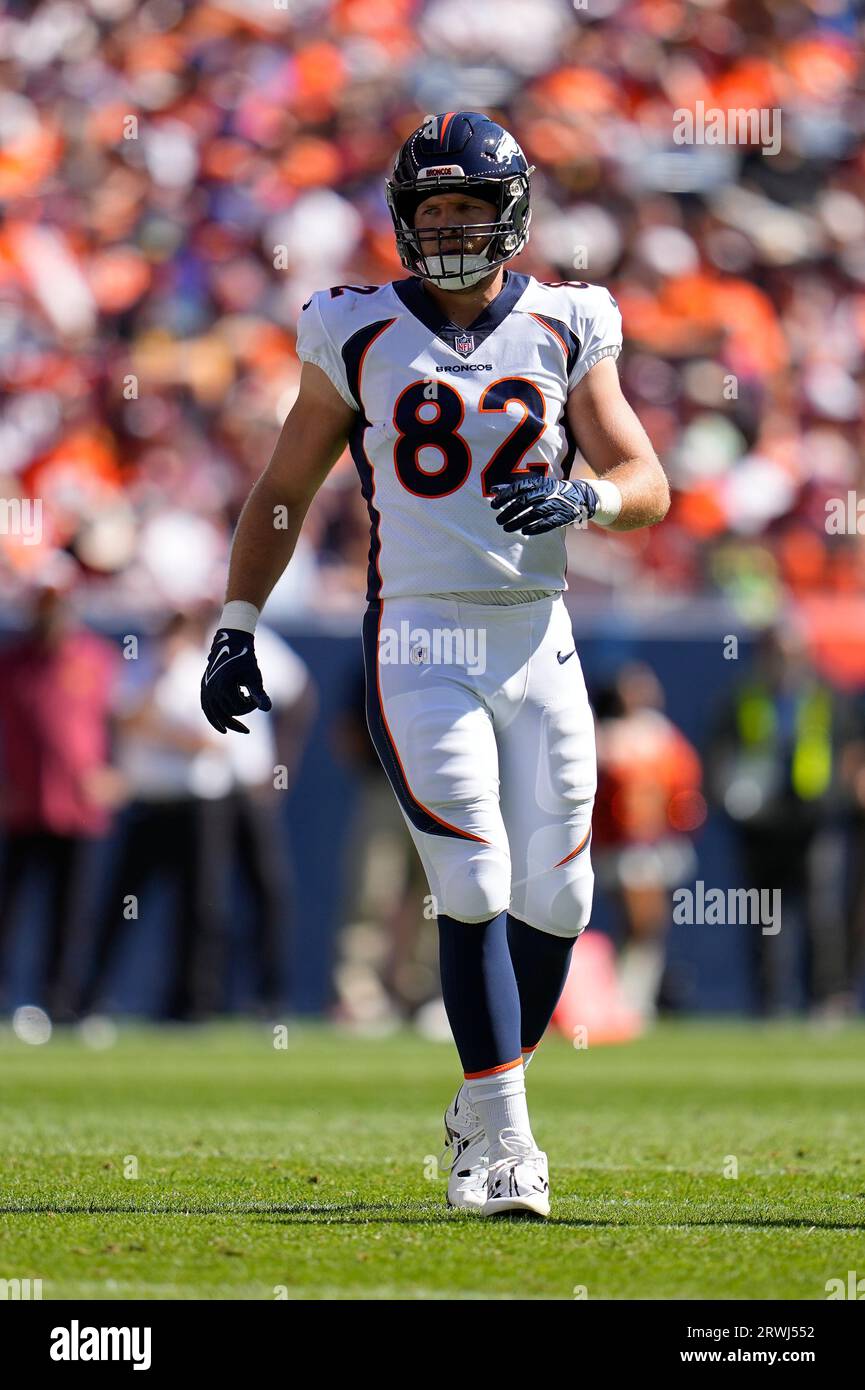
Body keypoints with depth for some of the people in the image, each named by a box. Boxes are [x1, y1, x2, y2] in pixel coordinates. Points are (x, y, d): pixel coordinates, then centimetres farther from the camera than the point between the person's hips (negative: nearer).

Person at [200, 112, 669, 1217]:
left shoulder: (564, 332, 7)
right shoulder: (360, 337, 3)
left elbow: (649, 485, 4)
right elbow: (283, 491, 11)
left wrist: (583, 495, -17)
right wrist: (234, 629, 7)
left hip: (538, 640, 3)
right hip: (420, 645, -3)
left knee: (554, 898, 2)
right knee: (475, 887, -13)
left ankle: (483, 1106, 22)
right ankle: (502, 1139, -8)